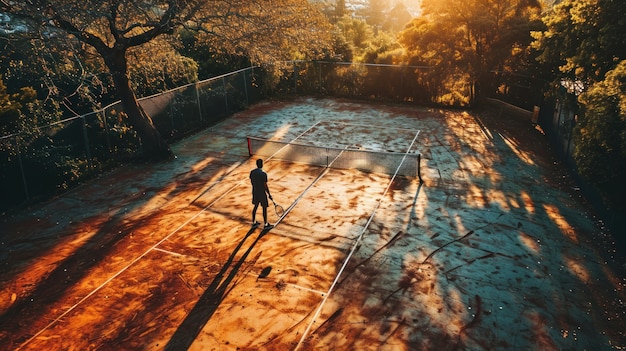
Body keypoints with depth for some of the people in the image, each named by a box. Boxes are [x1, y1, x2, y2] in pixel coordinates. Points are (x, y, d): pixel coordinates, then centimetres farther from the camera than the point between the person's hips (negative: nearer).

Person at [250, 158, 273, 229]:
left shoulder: (252, 172, -4)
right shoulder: (263, 174, -23)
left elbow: (252, 182, 8)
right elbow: (265, 186, -19)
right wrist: (269, 195, -8)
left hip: (255, 192, 6)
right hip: (262, 193, -6)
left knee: (255, 206, 20)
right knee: (264, 208, 8)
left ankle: (254, 223, 30)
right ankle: (266, 224, 19)